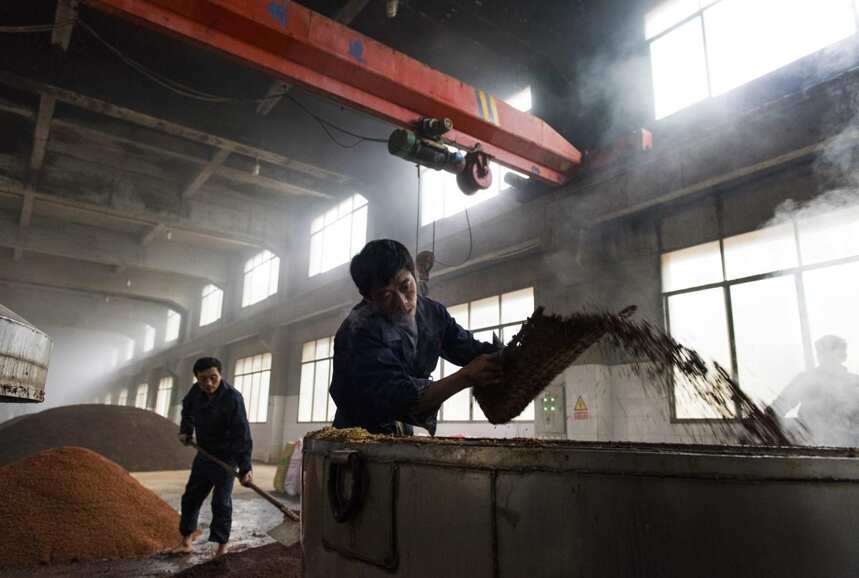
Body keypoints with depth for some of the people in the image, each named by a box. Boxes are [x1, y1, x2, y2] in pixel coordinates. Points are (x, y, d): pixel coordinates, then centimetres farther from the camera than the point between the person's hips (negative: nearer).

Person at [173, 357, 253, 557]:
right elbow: (187, 408, 21)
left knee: (221, 502, -3)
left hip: (225, 457, -7)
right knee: (191, 497, 14)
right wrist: (186, 430, 7)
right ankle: (186, 541, 28)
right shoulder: (196, 391, -6)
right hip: (204, 454, 7)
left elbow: (241, 434, -32)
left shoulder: (232, 398, -27)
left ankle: (222, 546, 9)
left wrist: (245, 467, -38)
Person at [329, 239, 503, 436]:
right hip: (359, 437, -5)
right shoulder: (358, 333, -23)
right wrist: (466, 377, -35)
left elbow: (471, 349, 2)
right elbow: (399, 400, -29)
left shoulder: (432, 313, -3)